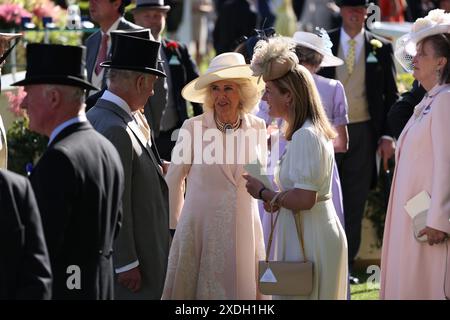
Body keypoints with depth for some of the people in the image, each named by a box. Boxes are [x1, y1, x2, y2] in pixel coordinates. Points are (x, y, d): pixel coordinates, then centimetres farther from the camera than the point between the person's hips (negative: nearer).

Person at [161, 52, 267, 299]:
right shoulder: (193, 128, -7)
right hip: (200, 229, -2)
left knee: (243, 289, 5)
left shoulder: (257, 128, 1)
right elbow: (174, 179, 4)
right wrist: (176, 223, 9)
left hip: (244, 230, 2)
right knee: (196, 289, 1)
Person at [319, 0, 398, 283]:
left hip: (363, 133, 1)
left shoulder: (381, 48, 5)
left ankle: (346, 266, 11)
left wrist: (387, 135, -3)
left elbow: (391, 95, 6)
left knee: (355, 204, 4)